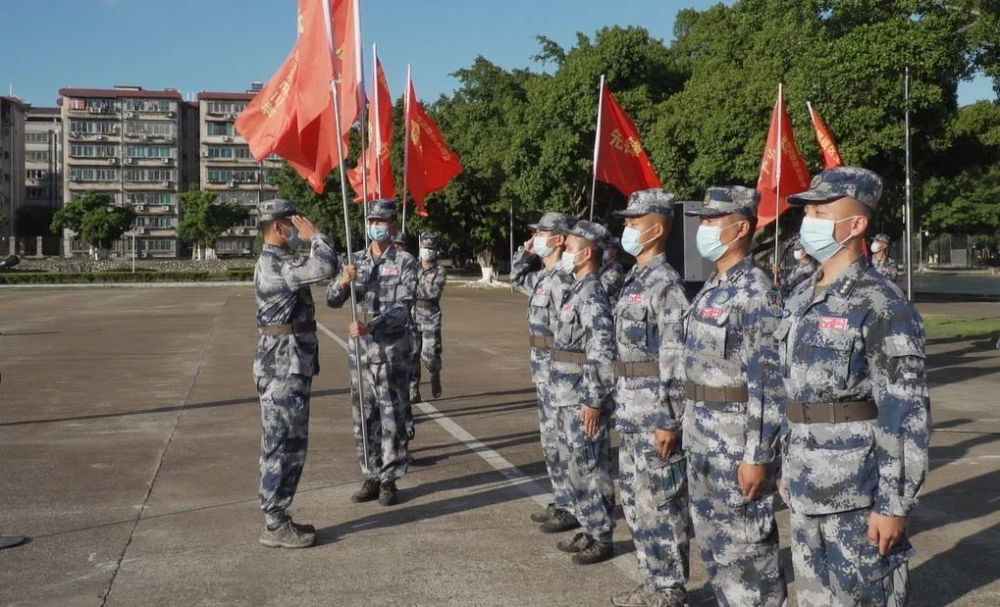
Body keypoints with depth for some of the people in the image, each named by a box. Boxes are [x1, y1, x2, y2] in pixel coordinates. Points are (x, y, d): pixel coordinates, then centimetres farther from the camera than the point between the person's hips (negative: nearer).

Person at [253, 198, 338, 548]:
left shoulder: (278, 262, 17)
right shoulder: (274, 263, -17)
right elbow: (324, 268, -30)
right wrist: (315, 236, -14)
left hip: (290, 368, 10)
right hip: (283, 370, -10)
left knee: (289, 445, 14)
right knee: (281, 447, -5)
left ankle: (278, 518, 21)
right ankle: (275, 527, 3)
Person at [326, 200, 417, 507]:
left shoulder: (405, 262, -5)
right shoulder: (356, 261, 8)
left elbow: (402, 307, -15)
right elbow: (332, 300, 3)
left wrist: (371, 326, -29)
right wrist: (342, 282, -19)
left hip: (392, 351, -4)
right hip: (360, 349, 4)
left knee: (392, 416, 1)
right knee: (364, 417, 10)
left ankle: (390, 480, 11)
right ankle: (371, 477, 21)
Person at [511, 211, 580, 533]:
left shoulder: (562, 279, -19)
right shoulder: (542, 274, 11)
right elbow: (517, 278, 32)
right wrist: (525, 252, 15)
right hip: (542, 367, 10)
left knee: (560, 442, -3)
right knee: (551, 441, 16)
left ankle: (572, 509, 7)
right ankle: (562, 502, 27)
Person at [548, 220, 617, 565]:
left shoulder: (592, 295, -18)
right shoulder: (576, 291, 13)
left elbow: (602, 353, -23)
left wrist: (593, 401, -23)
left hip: (583, 402, -10)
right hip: (567, 400, 10)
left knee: (589, 469, -1)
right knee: (573, 467, 16)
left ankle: (602, 539, 10)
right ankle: (589, 530, 27)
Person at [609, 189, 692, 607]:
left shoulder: (666, 284, -15)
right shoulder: (633, 280, 14)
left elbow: (676, 359, -19)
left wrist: (669, 420, -20)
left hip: (655, 413, -10)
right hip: (630, 412, 10)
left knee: (661, 503, 0)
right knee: (636, 500, 16)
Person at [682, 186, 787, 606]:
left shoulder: (756, 292, -17)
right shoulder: (711, 288, 11)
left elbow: (768, 381, -21)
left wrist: (757, 456, -22)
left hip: (738, 441, -9)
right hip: (703, 439, 9)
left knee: (746, 548, 2)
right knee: (713, 543, 17)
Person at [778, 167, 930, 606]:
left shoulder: (882, 306, -13)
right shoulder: (800, 300, 10)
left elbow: (906, 413, -16)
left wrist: (894, 504, -18)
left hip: (858, 493, -7)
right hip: (805, 490, 8)